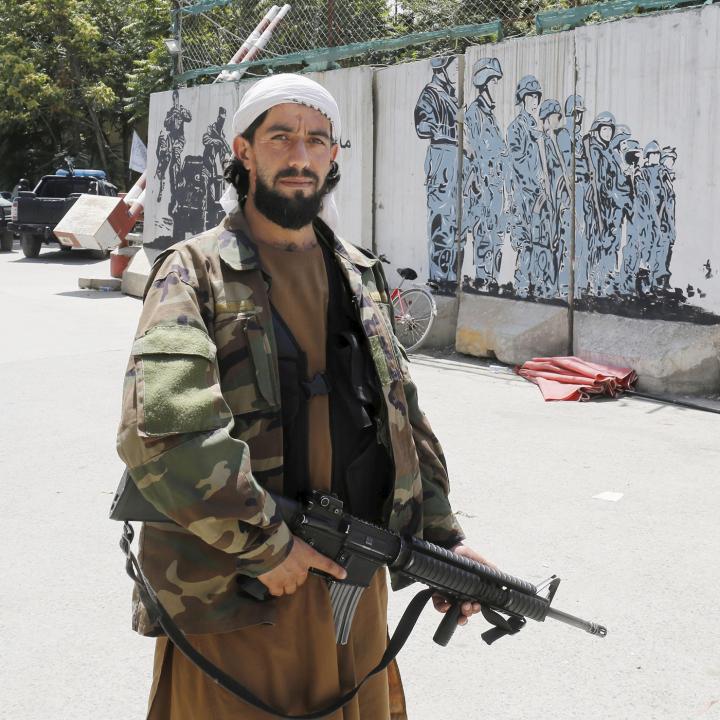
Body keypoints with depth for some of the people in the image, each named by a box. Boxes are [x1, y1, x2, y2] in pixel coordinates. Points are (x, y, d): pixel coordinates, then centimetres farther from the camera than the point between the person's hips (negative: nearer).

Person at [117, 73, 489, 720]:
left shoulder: (361, 276, 10)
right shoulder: (195, 274, -8)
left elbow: (404, 418, 14)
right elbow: (159, 433, -21)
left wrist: (444, 537, 8)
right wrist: (265, 544, -19)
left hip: (352, 580, 5)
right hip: (231, 591, -5)